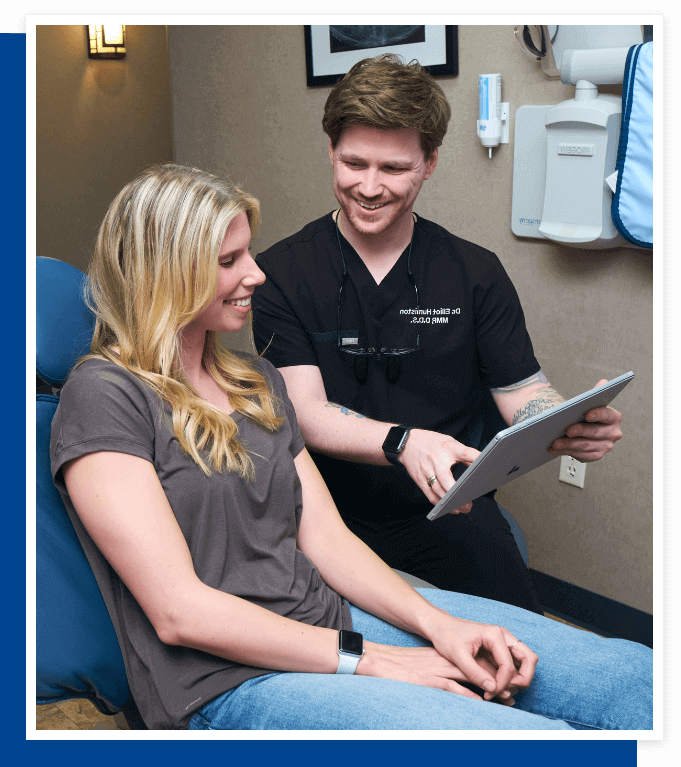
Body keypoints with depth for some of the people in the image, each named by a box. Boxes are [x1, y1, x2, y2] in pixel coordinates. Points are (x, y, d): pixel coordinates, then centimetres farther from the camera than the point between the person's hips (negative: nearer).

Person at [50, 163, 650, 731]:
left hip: (337, 614, 7)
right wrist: (364, 660, -13)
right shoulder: (103, 396, -7)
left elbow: (325, 535, 11)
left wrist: (438, 623, -5)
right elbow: (178, 611, -14)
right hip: (229, 682, -7)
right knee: (537, 734, -27)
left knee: (632, 676, -7)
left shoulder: (257, 381, 18)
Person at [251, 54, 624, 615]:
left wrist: (573, 427, -20)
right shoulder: (281, 273, -1)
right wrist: (403, 442, -31)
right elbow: (304, 410, -10)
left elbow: (523, 392, 5)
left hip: (449, 514, 1)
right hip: (332, 514, -1)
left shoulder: (476, 273, 6)